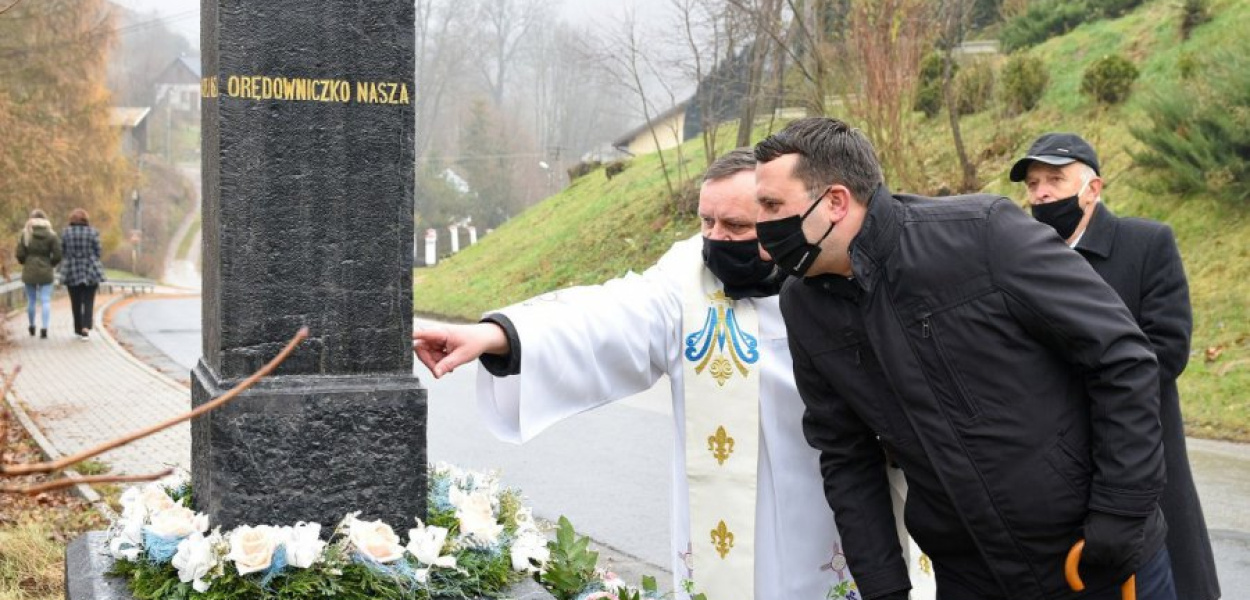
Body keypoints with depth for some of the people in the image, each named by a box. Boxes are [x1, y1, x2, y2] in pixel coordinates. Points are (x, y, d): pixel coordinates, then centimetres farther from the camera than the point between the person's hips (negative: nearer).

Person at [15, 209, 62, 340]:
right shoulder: (51, 235, -5)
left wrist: (25, 263, 14)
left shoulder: (25, 234, -4)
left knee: (31, 300, 14)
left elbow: (19, 254, -7)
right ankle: (44, 328, -15)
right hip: (46, 272, -1)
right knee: (46, 301, -1)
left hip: (29, 271, 1)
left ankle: (32, 327, 28)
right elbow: (57, 256, -7)